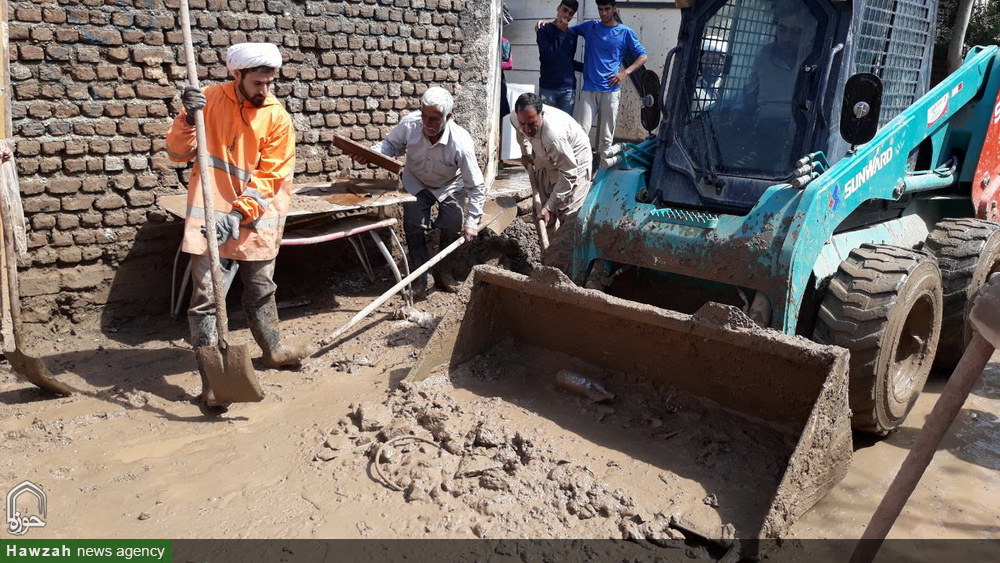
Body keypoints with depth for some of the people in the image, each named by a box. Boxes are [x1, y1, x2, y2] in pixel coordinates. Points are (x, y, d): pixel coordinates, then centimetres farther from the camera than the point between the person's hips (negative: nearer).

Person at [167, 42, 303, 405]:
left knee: (261, 290, 16)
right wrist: (188, 119, -20)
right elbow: (177, 152, -1)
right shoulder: (208, 100, -2)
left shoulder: (277, 117, -3)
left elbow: (270, 177, -6)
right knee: (205, 296, -5)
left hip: (255, 216, 2)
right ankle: (210, 379, 1)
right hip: (208, 212, -1)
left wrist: (239, 213, -18)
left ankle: (272, 349, 37)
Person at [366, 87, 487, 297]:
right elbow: (391, 144, -6)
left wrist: (472, 222, -29)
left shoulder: (461, 142, -37)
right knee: (415, 224, -12)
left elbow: (476, 186, -28)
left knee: (453, 225, -12)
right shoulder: (409, 124, -30)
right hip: (416, 182, 1)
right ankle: (419, 278, 2)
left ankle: (443, 273, 13)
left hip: (450, 185, -1)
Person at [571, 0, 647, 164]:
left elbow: (642, 56, 10)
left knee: (606, 136, 1)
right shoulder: (590, 27, 12)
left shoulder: (625, 32, 7)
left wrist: (625, 72, -4)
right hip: (589, 89, 1)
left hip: (610, 90, -1)